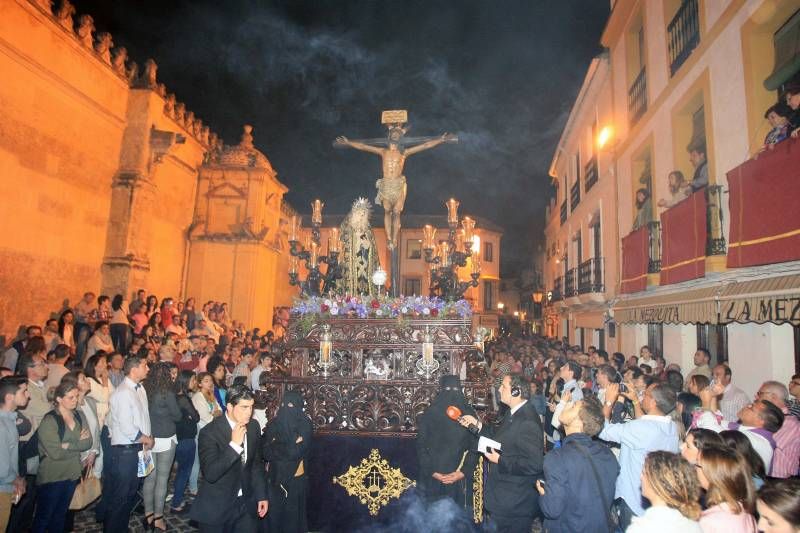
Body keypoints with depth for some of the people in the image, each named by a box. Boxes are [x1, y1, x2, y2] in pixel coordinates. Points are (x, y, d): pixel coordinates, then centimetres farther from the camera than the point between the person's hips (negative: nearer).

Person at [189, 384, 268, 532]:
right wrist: (234, 445, -31)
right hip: (216, 508, -4)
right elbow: (210, 474, -27)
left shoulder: (253, 426, -3)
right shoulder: (209, 432, -19)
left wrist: (261, 495, 9)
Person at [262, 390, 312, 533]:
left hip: (295, 478, -3)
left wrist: (275, 445, -10)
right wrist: (290, 445, -16)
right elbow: (265, 451, -7)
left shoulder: (305, 425, -12)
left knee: (292, 515, 9)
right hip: (274, 476, 3)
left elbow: (295, 452, -20)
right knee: (274, 513, 11)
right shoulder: (273, 424, 0)